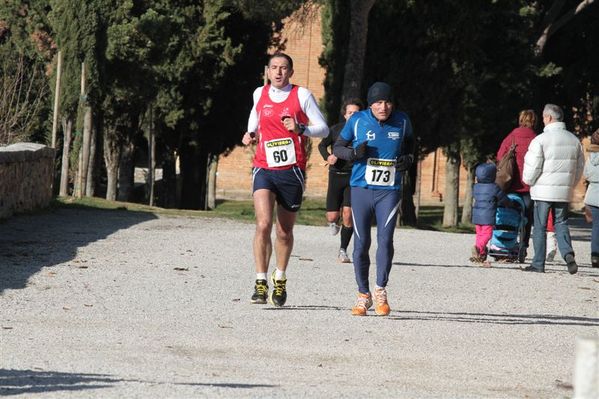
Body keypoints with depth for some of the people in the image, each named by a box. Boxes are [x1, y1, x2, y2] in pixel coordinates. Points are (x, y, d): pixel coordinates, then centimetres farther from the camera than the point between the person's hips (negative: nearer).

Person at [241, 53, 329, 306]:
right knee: (263, 225, -19)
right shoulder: (260, 94, 8)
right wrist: (250, 135, 12)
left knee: (284, 232, 10)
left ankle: (280, 280, 32)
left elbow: (323, 129, 0)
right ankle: (260, 283, -16)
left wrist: (300, 129, -18)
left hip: (291, 171, -1)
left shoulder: (302, 95, -1)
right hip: (264, 169, 1)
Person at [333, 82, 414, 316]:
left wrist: (408, 159, 2)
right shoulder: (357, 121, -2)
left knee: (385, 240, -15)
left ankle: (381, 291, -1)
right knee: (361, 244, 3)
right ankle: (363, 295, 16)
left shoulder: (402, 121, 2)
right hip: (361, 189, 0)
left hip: (389, 191, 0)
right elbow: (337, 147, 6)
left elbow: (409, 142, 22)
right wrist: (353, 153, -14)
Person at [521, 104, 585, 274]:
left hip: (543, 190, -4)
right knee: (561, 224, 11)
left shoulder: (541, 140, -11)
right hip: (565, 192, 4)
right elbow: (579, 166, 12)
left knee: (540, 227, 5)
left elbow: (531, 168, -11)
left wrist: (528, 180, 9)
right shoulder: (574, 140, 7)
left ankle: (538, 263, 7)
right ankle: (568, 254, -13)